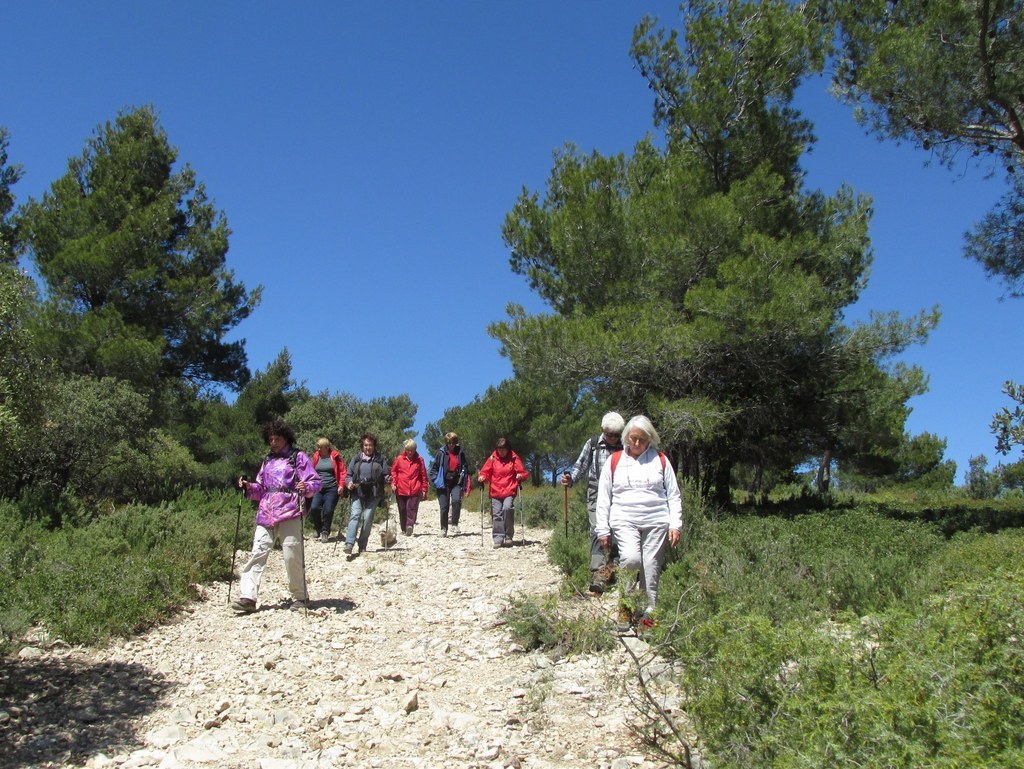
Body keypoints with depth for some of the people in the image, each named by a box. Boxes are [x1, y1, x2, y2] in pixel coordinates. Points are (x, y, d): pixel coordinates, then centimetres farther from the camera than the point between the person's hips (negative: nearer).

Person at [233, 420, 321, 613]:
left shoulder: (298, 457, 6)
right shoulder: (268, 461, 24)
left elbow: (315, 482, -2)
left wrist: (307, 487, -23)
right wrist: (248, 487, 7)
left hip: (289, 514, -5)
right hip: (266, 515, 5)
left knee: (292, 556, -5)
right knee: (257, 553, -6)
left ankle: (300, 596, 11)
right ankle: (247, 597, -10)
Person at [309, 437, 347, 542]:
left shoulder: (334, 456, 1)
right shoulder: (316, 457, 9)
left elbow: (343, 471, 1)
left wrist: (341, 485, -7)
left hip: (332, 488, -2)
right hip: (318, 488, 2)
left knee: (328, 511, -7)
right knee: (314, 508, -14)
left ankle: (325, 532, 14)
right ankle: (318, 529, 10)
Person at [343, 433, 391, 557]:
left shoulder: (380, 459, 7)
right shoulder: (356, 458, 10)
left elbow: (384, 475, 8)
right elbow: (349, 474, 12)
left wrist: (387, 480, -14)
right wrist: (349, 482, -8)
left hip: (373, 492, 0)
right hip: (358, 491, 0)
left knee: (368, 518, -4)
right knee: (355, 514, -16)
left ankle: (362, 547, 6)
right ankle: (349, 543, -24)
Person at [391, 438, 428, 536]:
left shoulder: (419, 460, 5)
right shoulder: (399, 459, 5)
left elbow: (423, 475, 8)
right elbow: (393, 471, 12)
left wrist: (424, 489, 7)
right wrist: (393, 483, -1)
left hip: (415, 490, -1)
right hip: (401, 490, 2)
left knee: (412, 509, -15)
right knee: (402, 510, 8)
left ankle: (410, 525, -28)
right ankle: (404, 529, 18)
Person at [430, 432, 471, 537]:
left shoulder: (460, 453, 2)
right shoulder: (441, 453, -2)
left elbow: (465, 468, 8)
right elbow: (434, 468, 4)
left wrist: (464, 484, 3)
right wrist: (436, 480, -6)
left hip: (456, 483, 0)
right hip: (443, 484, 0)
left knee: (456, 501, -25)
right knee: (444, 507, 2)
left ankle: (454, 525, -12)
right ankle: (443, 529, 18)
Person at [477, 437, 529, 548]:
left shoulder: (514, 458, 1)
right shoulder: (492, 458, 5)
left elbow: (524, 473, 5)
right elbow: (485, 471, 11)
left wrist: (520, 476, -16)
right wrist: (482, 477, -10)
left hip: (509, 492, -2)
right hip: (495, 492, 2)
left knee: (507, 508, -22)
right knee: (496, 514, -4)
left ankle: (508, 536, -7)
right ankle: (498, 539, 3)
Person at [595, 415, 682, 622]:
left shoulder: (660, 460, 10)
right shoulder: (614, 461, 10)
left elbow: (674, 496, 11)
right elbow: (603, 498, 10)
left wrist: (676, 525, 1)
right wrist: (603, 530, 5)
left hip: (656, 522, 1)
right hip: (624, 521, -1)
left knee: (651, 569, -2)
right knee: (631, 558, -24)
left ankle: (648, 614, 10)